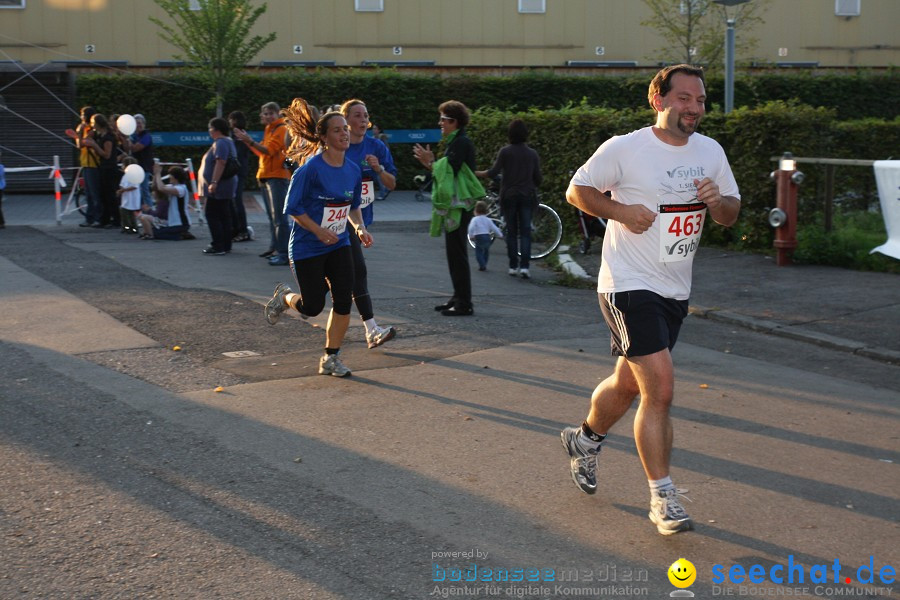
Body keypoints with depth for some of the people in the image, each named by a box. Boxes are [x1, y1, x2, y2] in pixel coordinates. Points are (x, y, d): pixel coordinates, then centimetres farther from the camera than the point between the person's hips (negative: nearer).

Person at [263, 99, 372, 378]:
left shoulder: (353, 171, 0)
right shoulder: (310, 169, -18)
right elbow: (293, 208, -13)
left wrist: (359, 228, -2)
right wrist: (320, 231, -21)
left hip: (339, 245, 5)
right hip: (307, 248, -5)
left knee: (343, 301, -5)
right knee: (312, 307, 1)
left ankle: (330, 359, 11)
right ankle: (284, 297, 37)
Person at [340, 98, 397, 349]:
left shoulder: (376, 147, 3)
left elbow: (392, 184, 4)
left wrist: (379, 169, -15)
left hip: (361, 216, 5)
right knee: (358, 269, -14)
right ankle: (372, 330, -16)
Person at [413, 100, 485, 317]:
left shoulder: (462, 143, -14)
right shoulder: (455, 142, 18)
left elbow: (450, 171, -21)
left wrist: (431, 163, -7)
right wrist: (430, 164, 8)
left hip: (459, 206, -11)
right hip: (453, 206, 11)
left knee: (457, 254, -9)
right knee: (454, 253, 14)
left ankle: (464, 304, -6)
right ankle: (458, 297, 21)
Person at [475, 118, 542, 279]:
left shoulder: (505, 151, -6)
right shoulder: (532, 154, 2)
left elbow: (493, 172, -11)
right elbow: (537, 178, 6)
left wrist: (477, 173, 4)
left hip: (509, 196, -1)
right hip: (527, 196, 1)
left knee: (511, 231, 8)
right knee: (525, 231, 1)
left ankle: (513, 266, 8)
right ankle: (524, 266, -11)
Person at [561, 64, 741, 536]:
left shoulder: (710, 152, 7)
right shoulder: (624, 148, -10)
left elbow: (731, 215, 14)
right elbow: (577, 190, -1)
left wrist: (717, 200, -9)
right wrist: (621, 210, -17)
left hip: (674, 291, 7)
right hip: (629, 285, -6)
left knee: (628, 384, 18)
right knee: (660, 385, -16)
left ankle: (585, 439, 47)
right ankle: (662, 497, -5)